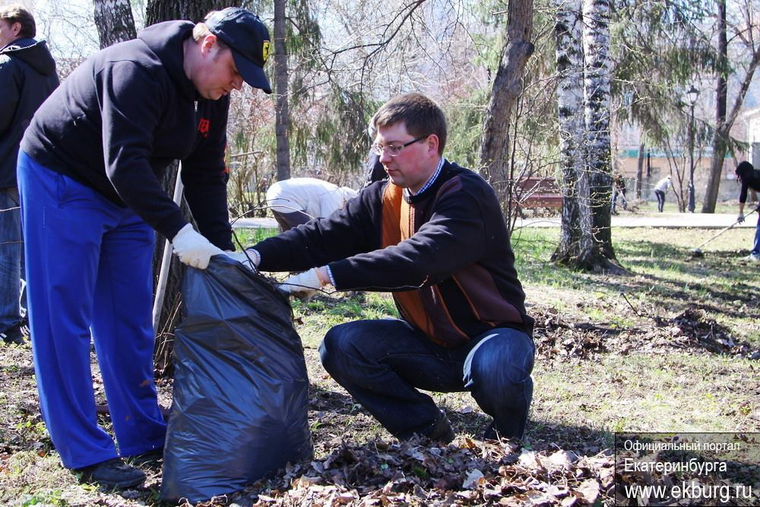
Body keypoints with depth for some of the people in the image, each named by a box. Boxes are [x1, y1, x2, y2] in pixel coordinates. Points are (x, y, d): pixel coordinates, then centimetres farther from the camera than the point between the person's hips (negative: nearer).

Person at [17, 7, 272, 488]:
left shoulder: (211, 96, -2)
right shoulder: (137, 71, -28)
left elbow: (207, 177, 0)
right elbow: (124, 164, -35)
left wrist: (222, 250, -9)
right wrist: (178, 230, -37)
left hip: (125, 196, 8)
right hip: (60, 180, -8)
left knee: (132, 321, 8)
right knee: (65, 319, -6)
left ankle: (145, 435, 16)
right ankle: (87, 454, -3)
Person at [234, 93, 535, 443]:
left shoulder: (468, 195, -21)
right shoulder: (384, 198, 1)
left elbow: (419, 259, -37)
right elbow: (325, 236, -9)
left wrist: (327, 274, -41)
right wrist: (257, 256, -26)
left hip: (491, 334, -6)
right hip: (429, 342, 6)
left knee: (493, 368, -39)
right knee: (340, 346, -14)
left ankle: (508, 436, -2)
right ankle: (426, 429, 3)